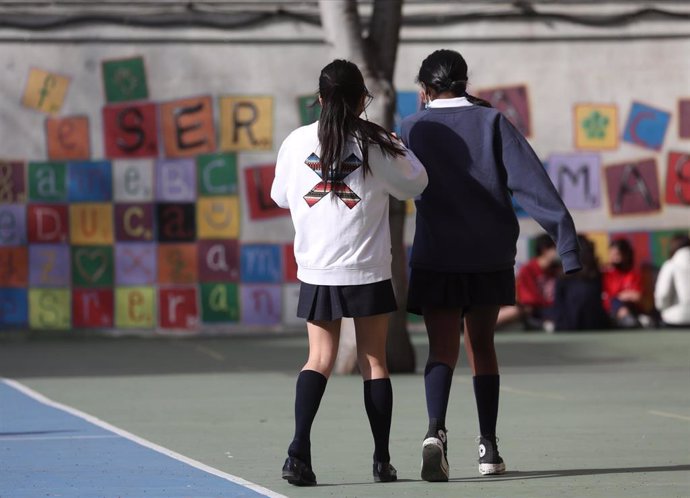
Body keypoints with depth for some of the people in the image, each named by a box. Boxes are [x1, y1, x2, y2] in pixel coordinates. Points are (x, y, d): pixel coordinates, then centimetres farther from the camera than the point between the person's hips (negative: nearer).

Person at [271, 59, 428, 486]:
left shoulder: (297, 142, -1)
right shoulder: (375, 143, -7)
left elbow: (281, 196, 13)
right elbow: (414, 184, 6)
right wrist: (397, 146, 20)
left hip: (316, 271, 2)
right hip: (369, 271, -2)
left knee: (320, 359, 7)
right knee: (374, 362, 8)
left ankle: (300, 448, -12)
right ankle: (382, 460, 10)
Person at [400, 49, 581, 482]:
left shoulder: (413, 129, 0)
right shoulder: (492, 121, 0)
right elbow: (530, 181, -9)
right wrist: (565, 234, -13)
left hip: (436, 259, -2)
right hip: (491, 255, 2)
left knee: (442, 349, -4)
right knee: (481, 346, 16)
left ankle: (436, 430, -31)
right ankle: (489, 447, 17)